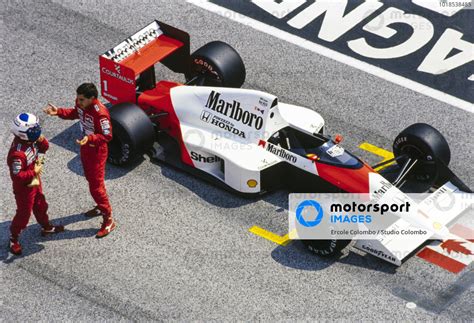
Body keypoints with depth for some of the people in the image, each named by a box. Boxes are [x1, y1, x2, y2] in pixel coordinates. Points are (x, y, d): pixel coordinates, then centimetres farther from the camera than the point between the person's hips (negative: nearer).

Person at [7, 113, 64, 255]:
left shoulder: (30, 140, -12)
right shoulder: (17, 153, -38)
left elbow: (43, 148, 5)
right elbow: (17, 175, -33)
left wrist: (42, 141, -17)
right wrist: (34, 172, -25)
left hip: (35, 182, 8)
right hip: (24, 188, -8)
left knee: (40, 205, 28)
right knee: (24, 214, 9)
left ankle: (46, 227, 51)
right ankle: (13, 239, 28)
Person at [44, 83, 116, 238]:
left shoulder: (100, 113, -34)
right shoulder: (81, 104, -10)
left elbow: (107, 136, -27)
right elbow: (75, 113, 12)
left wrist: (89, 138, -42)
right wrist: (58, 112, -3)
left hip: (96, 151, -9)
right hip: (85, 147, 9)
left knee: (96, 186, -2)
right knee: (91, 179, 26)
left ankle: (108, 219, 11)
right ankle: (101, 207, 48)